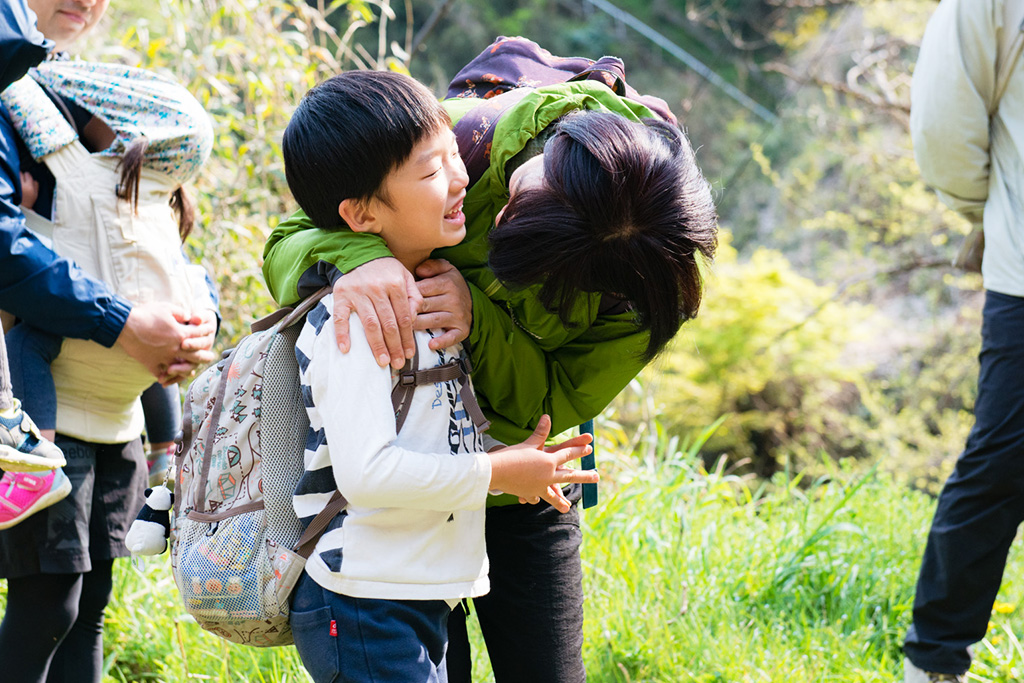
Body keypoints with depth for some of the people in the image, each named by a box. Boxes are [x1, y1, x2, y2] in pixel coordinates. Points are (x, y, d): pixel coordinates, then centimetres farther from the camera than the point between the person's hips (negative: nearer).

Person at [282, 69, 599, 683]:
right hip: (366, 613, -10)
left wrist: (519, 458, 5)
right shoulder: (356, 320, -18)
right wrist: (495, 472, -17)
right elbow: (367, 471, -27)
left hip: (422, 601, 10)